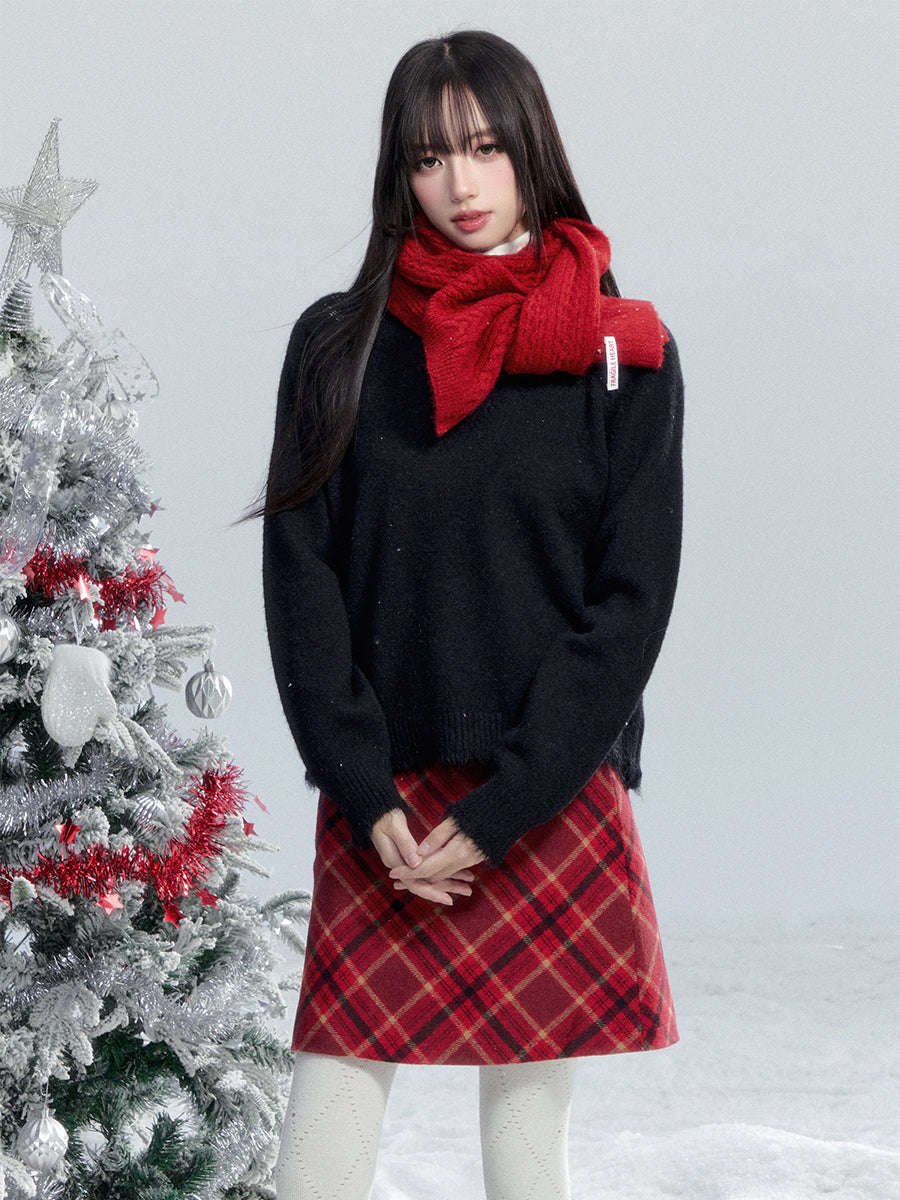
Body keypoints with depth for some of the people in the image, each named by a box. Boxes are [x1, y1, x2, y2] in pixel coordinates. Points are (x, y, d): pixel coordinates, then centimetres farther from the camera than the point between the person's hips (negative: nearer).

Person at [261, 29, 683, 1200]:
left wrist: (495, 814, -9)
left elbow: (630, 600, -2)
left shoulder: (626, 357, 3)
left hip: (556, 801, -1)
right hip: (379, 807, 1)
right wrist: (373, 803, -8)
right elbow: (300, 574, 2)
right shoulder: (339, 345, 6)